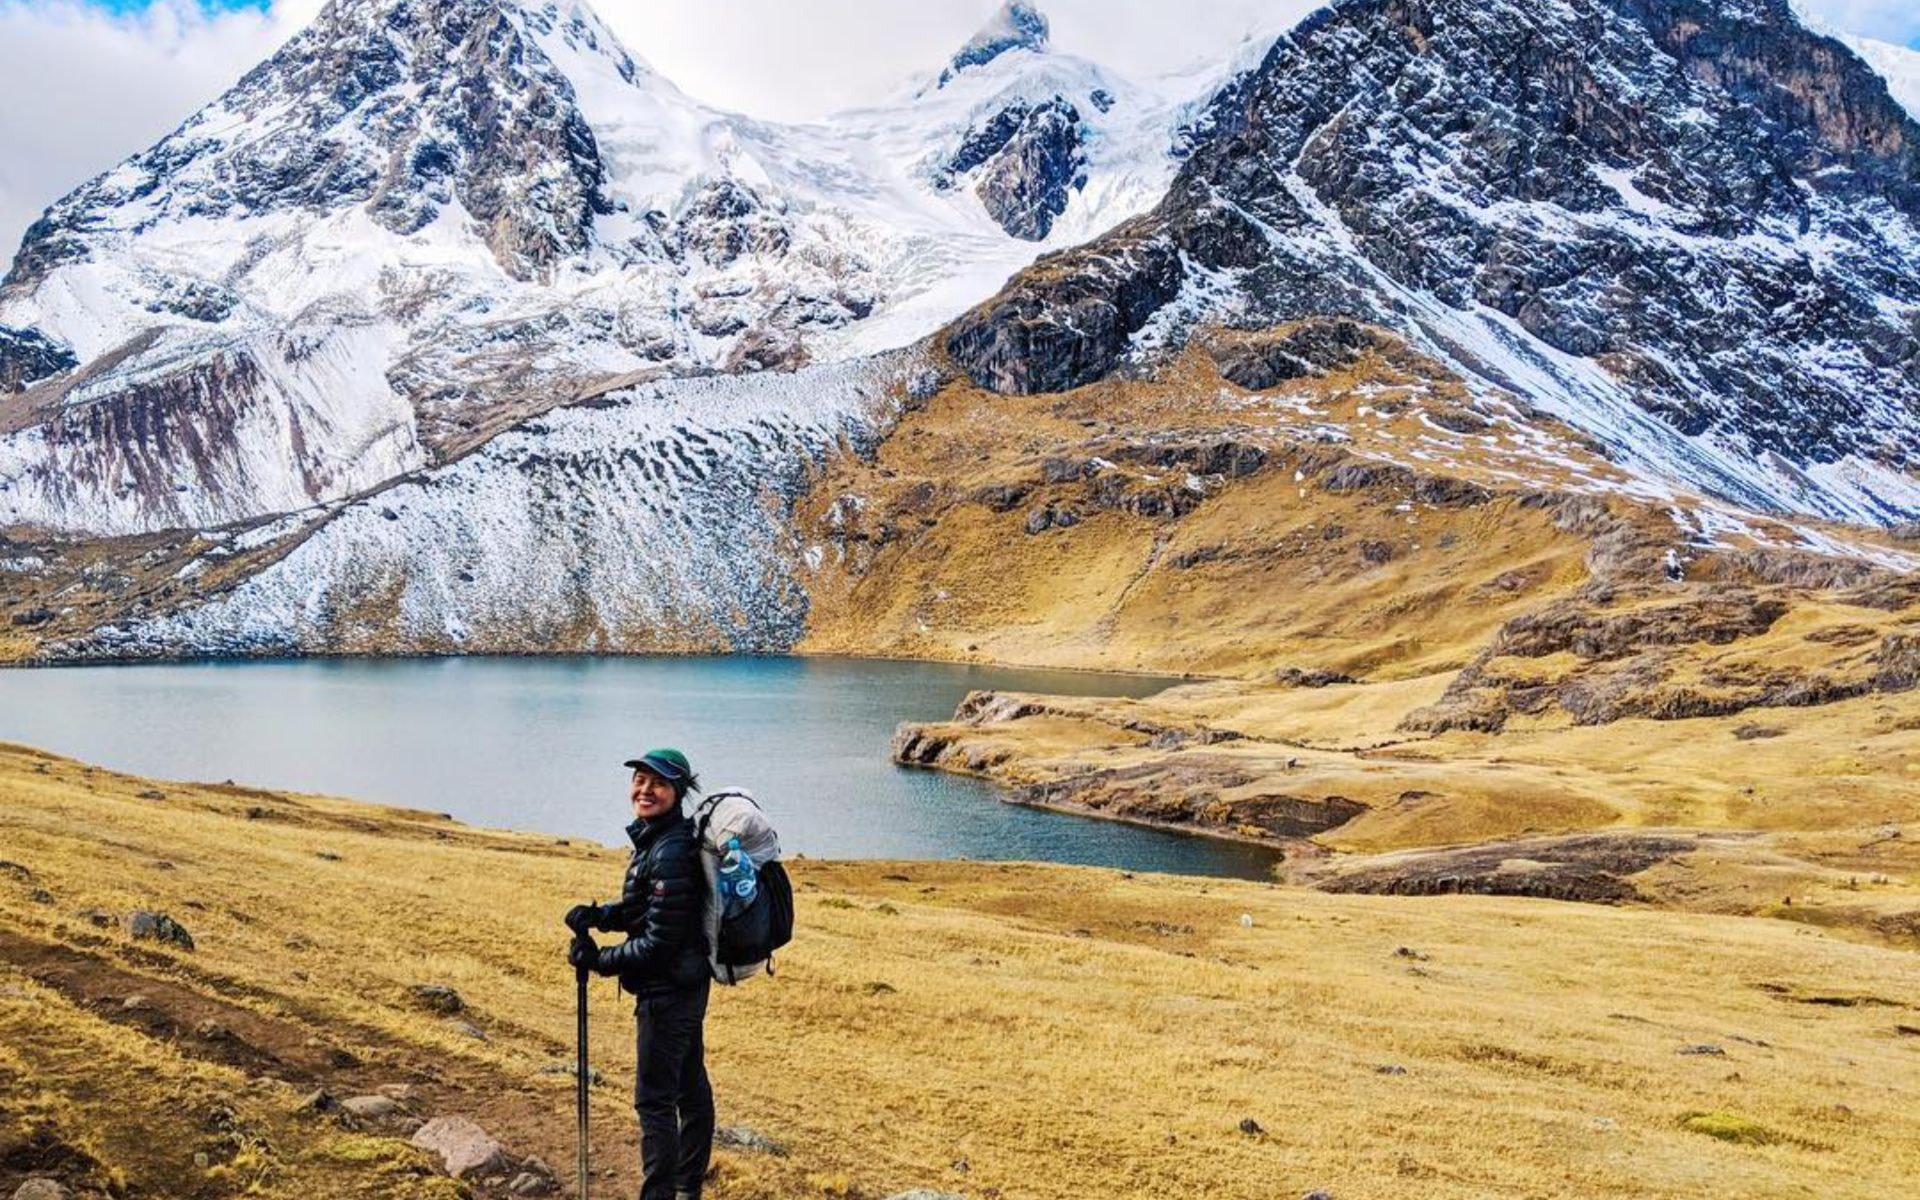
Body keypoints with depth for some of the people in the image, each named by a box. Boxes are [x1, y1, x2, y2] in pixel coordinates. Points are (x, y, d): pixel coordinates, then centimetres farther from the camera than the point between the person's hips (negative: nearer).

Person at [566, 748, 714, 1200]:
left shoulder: (670, 853, -24)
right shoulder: (656, 840, 7)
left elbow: (659, 942, -23)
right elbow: (642, 910, 16)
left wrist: (600, 960, -14)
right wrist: (599, 915, 0)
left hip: (668, 989, -10)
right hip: (687, 983, 10)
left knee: (654, 1099, -1)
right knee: (690, 1086, 19)